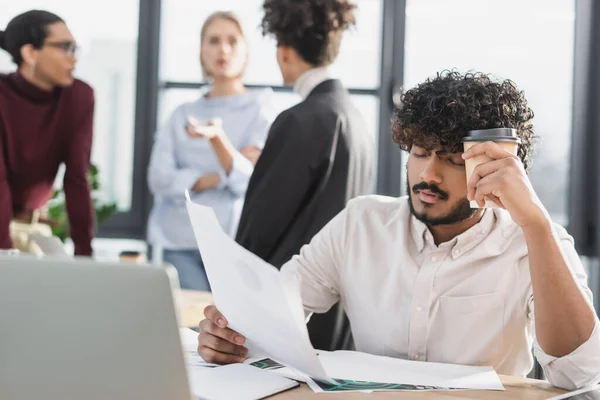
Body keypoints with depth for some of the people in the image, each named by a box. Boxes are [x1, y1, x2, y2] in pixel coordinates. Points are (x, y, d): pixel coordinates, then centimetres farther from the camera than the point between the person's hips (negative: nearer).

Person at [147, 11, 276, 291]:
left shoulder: (261, 109, 3)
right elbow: (159, 177, 0)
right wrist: (216, 178, -10)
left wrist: (217, 137, -25)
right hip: (181, 240, 2)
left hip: (235, 242, -2)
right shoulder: (183, 114, 12)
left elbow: (250, 182, -9)